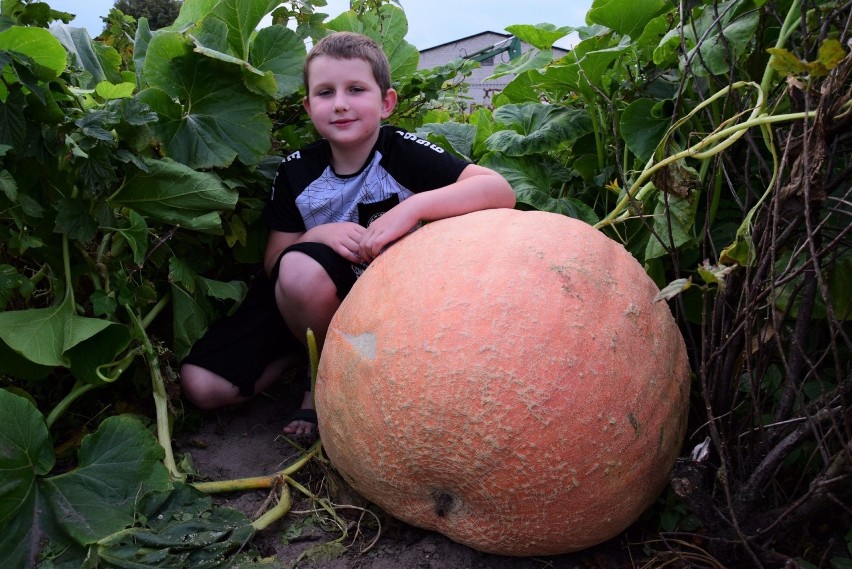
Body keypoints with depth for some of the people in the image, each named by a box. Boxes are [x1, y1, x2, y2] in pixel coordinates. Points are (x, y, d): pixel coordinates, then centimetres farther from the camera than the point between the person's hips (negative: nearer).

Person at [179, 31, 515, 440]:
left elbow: (500, 191, -29)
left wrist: (412, 207, -42)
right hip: (299, 301, 3)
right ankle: (316, 347, 10)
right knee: (201, 387, -13)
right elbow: (273, 266, -5)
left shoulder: (402, 153, -16)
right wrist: (318, 235, -25)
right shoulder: (296, 172, -7)